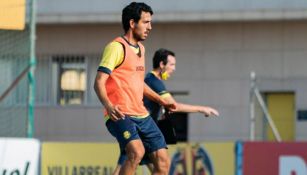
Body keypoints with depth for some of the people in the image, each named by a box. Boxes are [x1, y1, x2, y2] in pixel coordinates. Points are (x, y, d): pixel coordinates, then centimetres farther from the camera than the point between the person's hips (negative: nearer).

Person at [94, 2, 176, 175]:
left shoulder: (140, 48, 19)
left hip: (142, 115, 9)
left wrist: (160, 100, 29)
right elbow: (99, 82, -16)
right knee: (137, 151, -32)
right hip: (120, 115, -9)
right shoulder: (116, 47, -9)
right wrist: (109, 106, -32)